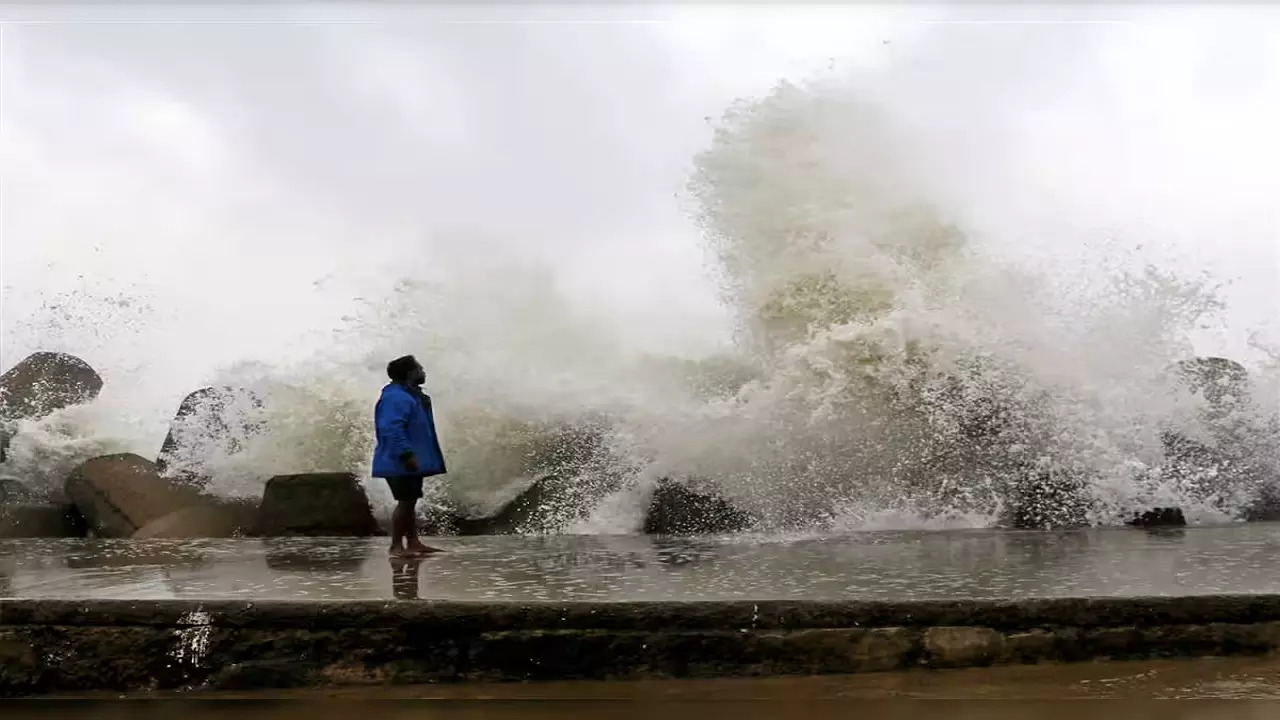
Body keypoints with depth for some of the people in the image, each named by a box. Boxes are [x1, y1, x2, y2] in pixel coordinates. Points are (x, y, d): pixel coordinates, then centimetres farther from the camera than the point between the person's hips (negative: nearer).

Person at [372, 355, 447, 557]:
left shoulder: (411, 395, 18)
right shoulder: (395, 398, -17)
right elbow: (391, 429, -27)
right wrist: (406, 454, -30)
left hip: (412, 462, 11)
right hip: (401, 462, -11)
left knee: (411, 501, 12)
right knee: (405, 502, -8)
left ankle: (413, 542, 17)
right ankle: (396, 545, -3)